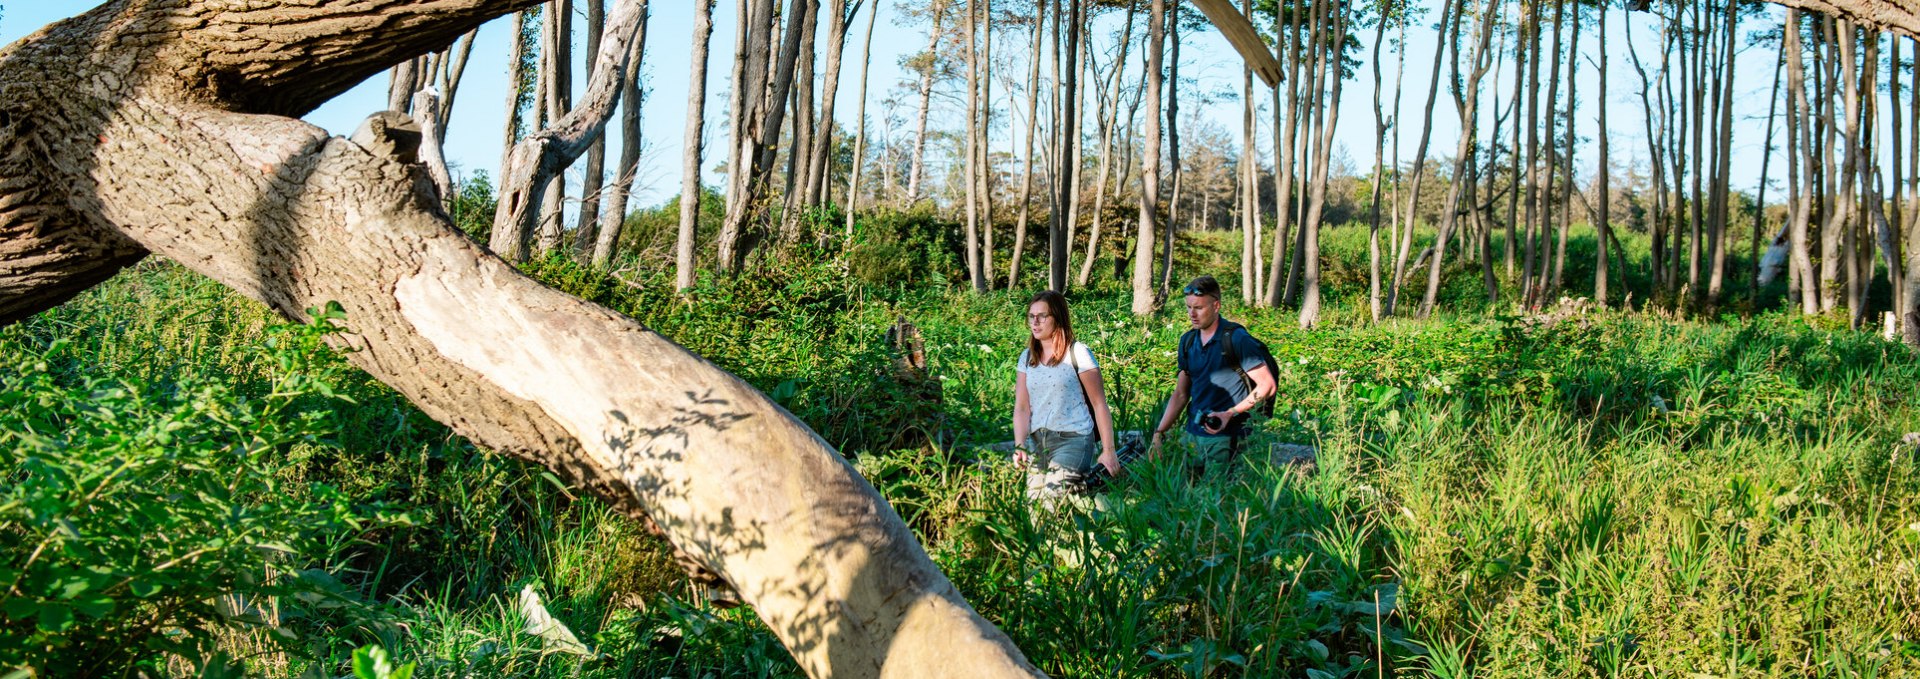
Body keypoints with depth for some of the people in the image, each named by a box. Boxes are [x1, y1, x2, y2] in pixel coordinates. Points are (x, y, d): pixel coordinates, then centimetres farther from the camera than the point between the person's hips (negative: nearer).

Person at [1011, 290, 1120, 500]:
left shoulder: (1078, 354, -4)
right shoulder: (1027, 358, 10)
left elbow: (1099, 404, -4)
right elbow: (1021, 407, 6)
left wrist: (1108, 451, -6)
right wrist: (1019, 446, -9)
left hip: (1073, 438, -6)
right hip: (1036, 441, 6)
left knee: (1052, 500, -19)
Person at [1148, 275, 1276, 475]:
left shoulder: (1236, 339, -10)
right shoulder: (1188, 341, 10)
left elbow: (1266, 385, -10)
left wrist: (1230, 414, -17)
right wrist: (1159, 433, 7)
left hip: (1224, 438, -6)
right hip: (1191, 434, 6)